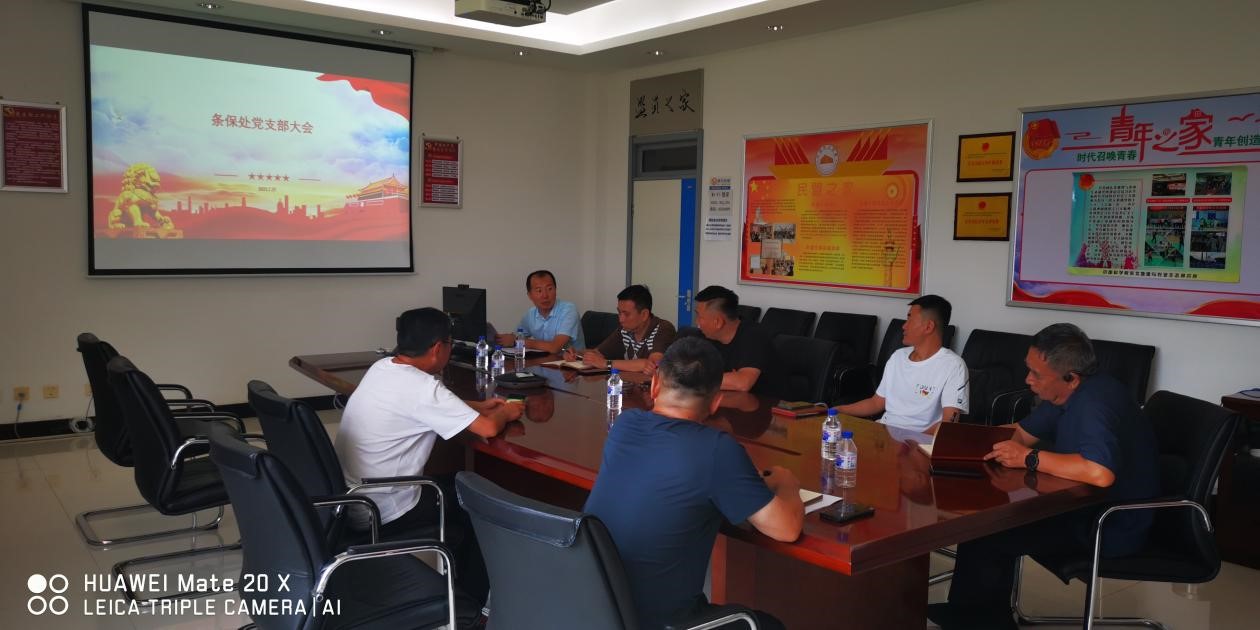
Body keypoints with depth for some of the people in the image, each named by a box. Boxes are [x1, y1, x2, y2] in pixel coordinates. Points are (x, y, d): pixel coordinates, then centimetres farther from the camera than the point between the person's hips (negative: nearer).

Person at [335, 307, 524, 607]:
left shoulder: (382, 367, 2)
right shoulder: (421, 387, -25)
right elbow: (488, 429, -23)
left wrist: (480, 405, 18)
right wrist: (505, 413, -2)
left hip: (350, 499, 8)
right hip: (381, 513, -8)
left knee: (455, 484, 22)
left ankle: (464, 584, 34)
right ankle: (475, 598, 27)